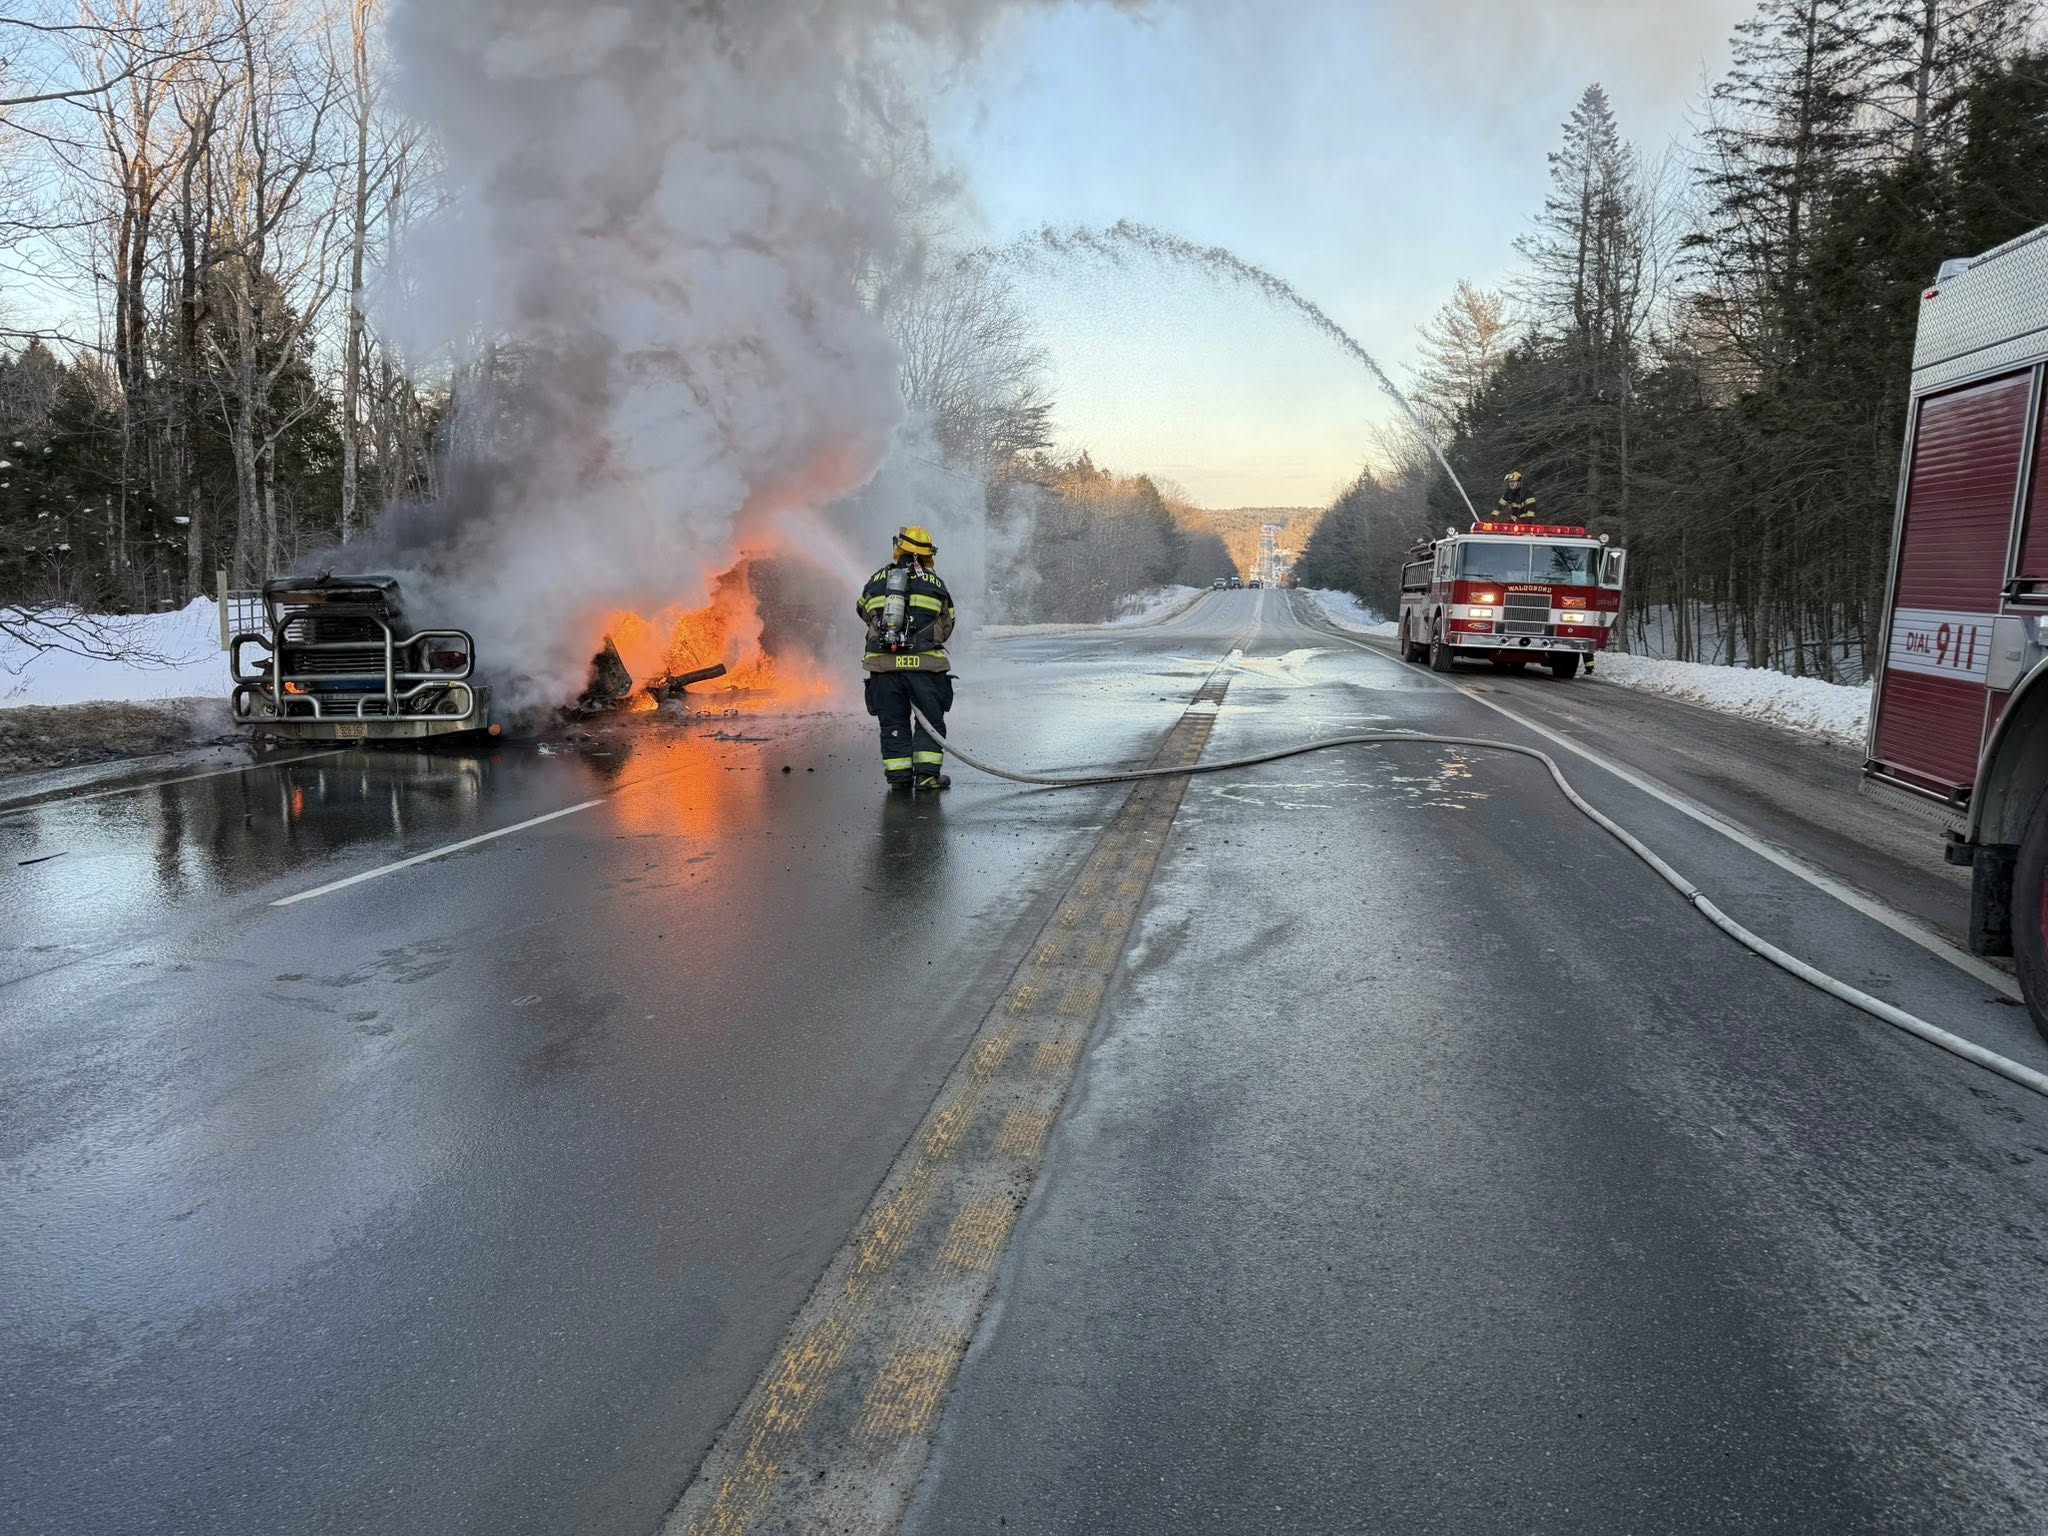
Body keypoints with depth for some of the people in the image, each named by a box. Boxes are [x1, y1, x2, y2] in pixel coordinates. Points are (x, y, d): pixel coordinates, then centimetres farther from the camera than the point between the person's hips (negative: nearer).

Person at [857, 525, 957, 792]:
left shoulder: (876, 580, 11)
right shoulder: (935, 584, 7)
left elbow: (864, 612, 24)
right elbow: (946, 627, 13)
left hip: (883, 663, 2)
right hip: (925, 663, -2)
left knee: (893, 721, 10)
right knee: (931, 719, 7)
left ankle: (899, 775, 9)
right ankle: (927, 772, 0)